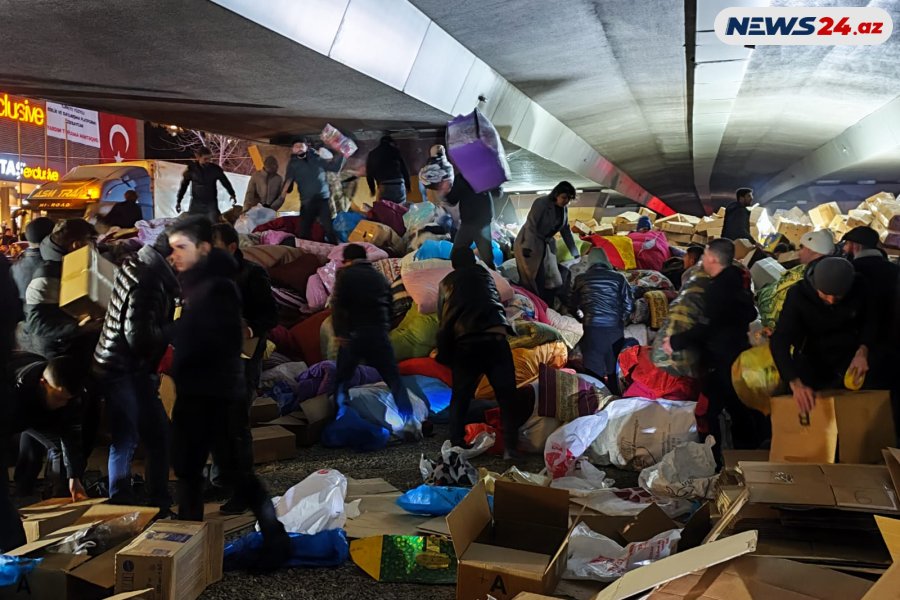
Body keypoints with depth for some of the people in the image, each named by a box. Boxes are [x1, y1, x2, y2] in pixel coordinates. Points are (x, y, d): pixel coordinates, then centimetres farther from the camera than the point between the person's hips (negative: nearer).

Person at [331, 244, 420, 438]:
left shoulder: (345, 274, 3)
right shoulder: (380, 277, 17)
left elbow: (337, 305, -7)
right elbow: (389, 306, 18)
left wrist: (339, 333, -6)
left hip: (354, 334, -3)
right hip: (379, 334, 3)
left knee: (341, 380, 13)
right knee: (394, 378, 1)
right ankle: (409, 421, -11)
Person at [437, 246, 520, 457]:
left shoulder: (446, 282, 20)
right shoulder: (483, 273, 21)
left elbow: (443, 317, 19)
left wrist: (445, 351, 26)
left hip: (464, 343, 1)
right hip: (494, 337, -1)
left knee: (460, 397, 11)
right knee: (506, 395, 1)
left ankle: (456, 445, 6)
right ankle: (510, 446, -6)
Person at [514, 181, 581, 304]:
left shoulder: (564, 209, 3)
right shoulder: (541, 203, -19)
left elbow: (566, 230, 13)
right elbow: (531, 225, -24)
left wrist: (575, 253, 13)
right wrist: (528, 247, -34)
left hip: (547, 245, 8)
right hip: (529, 244, -7)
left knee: (551, 279, 5)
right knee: (532, 279, -8)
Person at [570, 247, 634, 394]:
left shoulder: (581, 279, 2)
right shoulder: (618, 277, 1)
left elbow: (574, 305, 10)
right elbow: (629, 304, 1)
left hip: (592, 327, -1)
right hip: (615, 328, 1)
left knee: (593, 370, 3)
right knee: (614, 369, 12)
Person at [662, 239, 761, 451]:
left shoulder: (717, 288, -22)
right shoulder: (737, 284, 9)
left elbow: (706, 328, -26)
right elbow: (750, 315, 23)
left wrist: (675, 342, -19)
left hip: (720, 361, -10)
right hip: (738, 352, 10)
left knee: (709, 411, -3)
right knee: (740, 410, 20)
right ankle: (747, 452, 32)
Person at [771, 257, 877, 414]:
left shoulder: (858, 287, -17)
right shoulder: (798, 295, -24)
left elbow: (871, 320, 1)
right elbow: (779, 341, -30)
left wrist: (863, 350, -18)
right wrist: (795, 383, -43)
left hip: (849, 357, 2)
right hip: (812, 362, -1)